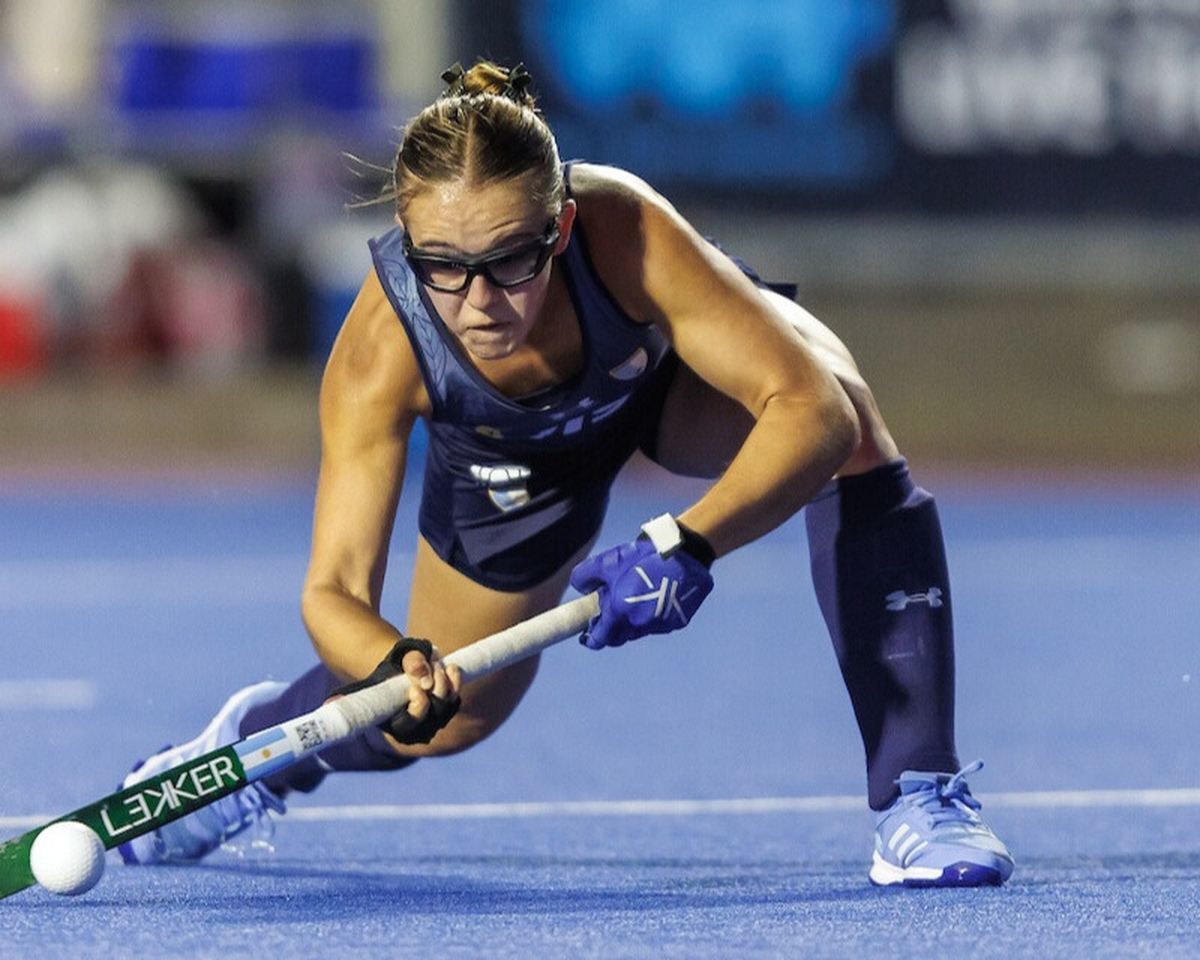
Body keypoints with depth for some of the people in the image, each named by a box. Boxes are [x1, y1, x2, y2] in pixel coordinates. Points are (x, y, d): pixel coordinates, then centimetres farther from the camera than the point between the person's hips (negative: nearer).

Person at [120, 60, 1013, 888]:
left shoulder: (628, 235, -45)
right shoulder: (380, 351, -40)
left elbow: (814, 410, -48)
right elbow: (334, 588, -38)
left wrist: (687, 545, -62)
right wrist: (397, 666, -61)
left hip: (678, 362, -1)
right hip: (513, 460, 1)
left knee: (848, 422, -34)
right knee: (441, 718, 11)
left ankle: (918, 797, -25)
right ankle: (253, 740, 48)